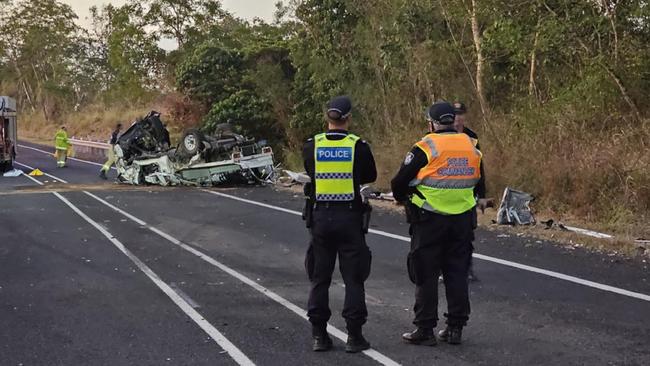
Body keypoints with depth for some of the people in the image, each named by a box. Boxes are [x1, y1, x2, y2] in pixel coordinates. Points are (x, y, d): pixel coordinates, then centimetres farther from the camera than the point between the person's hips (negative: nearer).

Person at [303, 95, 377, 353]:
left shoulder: (312, 146, -2)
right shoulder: (358, 146, -7)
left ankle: (319, 335, 14)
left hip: (320, 216, 2)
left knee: (319, 278, 11)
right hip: (349, 217, -2)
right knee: (353, 278, 6)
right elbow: (370, 176, 7)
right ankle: (354, 336, 6)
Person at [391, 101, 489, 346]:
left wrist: (402, 198, 11)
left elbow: (400, 182, -9)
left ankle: (425, 330, 6)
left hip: (430, 220, -5)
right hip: (462, 220, 5)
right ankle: (455, 328, 16)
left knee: (426, 275, 3)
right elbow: (478, 180, 17)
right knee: (457, 274, 12)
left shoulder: (425, 148, -12)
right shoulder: (471, 147, 6)